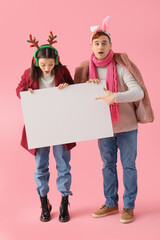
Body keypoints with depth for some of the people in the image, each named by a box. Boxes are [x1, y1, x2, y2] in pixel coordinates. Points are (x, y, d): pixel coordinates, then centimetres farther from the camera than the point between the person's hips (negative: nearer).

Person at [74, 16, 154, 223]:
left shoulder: (120, 67, -13)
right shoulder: (87, 69, 1)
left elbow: (139, 92, -20)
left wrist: (115, 97, -36)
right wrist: (88, 84, -11)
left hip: (126, 126, -4)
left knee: (128, 166, 5)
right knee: (108, 166, 14)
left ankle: (129, 206, 19)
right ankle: (111, 204, 29)